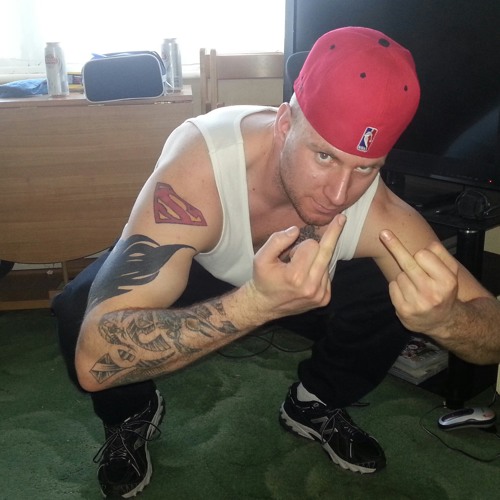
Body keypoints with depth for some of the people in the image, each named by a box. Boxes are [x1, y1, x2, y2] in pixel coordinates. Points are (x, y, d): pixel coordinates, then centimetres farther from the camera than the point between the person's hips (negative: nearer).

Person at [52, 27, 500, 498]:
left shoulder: (376, 213, -32)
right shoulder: (202, 162, -41)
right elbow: (94, 359, -48)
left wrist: (443, 317, -48)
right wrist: (258, 302, -61)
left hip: (281, 282, 3)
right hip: (190, 274, -2)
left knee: (394, 302, -21)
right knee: (81, 308, -31)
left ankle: (314, 404, 11)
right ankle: (131, 416, 5)